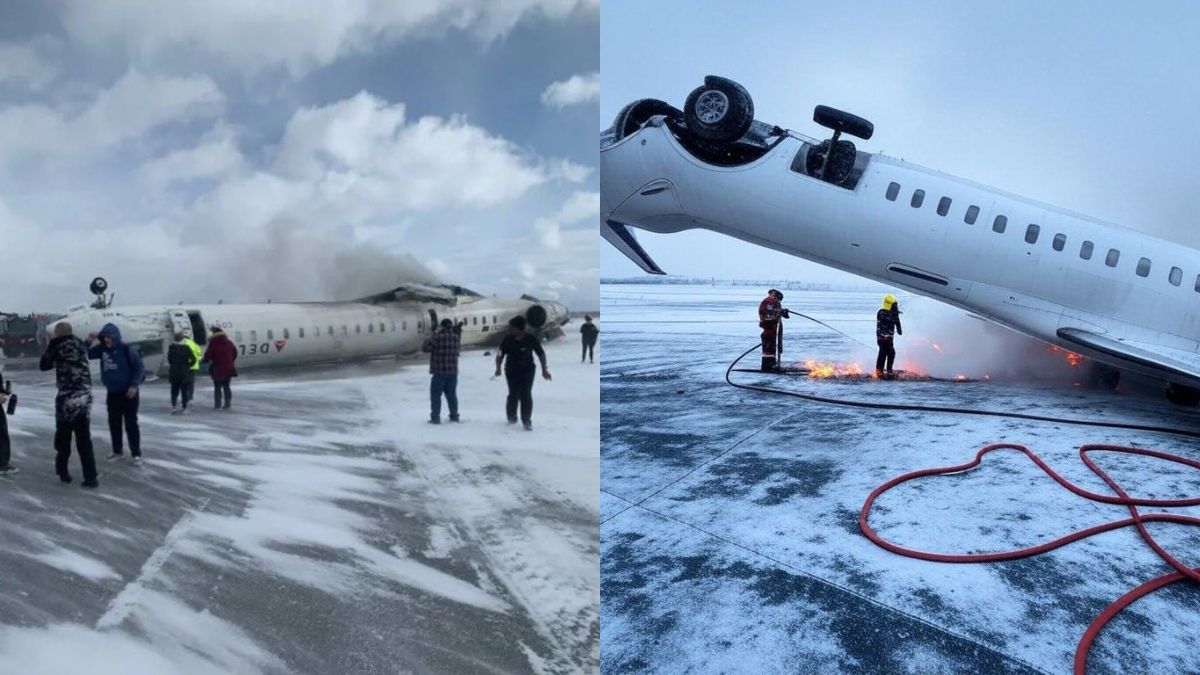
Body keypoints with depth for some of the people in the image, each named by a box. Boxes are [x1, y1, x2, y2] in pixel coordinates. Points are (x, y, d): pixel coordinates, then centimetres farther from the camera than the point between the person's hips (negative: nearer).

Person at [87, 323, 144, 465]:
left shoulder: (127, 350, -14)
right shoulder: (102, 349, 1)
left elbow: (140, 368, -12)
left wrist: (134, 385, -18)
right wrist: (88, 342, -9)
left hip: (128, 393, -5)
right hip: (112, 393, 6)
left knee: (131, 424, -3)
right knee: (114, 424, 12)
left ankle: (136, 454, 3)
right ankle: (118, 451, 24)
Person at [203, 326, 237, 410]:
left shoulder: (213, 344, -13)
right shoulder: (229, 343, 4)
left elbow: (208, 355, -12)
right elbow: (235, 353, 13)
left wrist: (206, 360, 10)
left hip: (217, 370, -5)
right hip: (228, 369, 5)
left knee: (217, 387, 4)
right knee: (226, 387, 13)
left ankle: (217, 405, 3)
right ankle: (227, 404, 13)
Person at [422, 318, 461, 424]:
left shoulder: (437, 337, -15)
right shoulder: (456, 337, 2)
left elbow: (425, 348, -10)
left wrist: (429, 339, 4)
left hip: (439, 372, -5)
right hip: (453, 371, 5)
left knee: (436, 395, 3)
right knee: (451, 394, 16)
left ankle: (435, 417, 1)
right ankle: (454, 416, 21)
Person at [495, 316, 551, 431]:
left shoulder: (531, 339, -11)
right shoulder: (507, 340, -8)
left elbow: (541, 354, -1)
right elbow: (500, 355, -1)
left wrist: (544, 369, -3)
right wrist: (498, 368, -17)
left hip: (528, 371, -1)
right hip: (512, 372, 1)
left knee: (526, 395, -7)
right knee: (513, 395, 1)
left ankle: (527, 421, 2)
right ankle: (511, 417, 26)